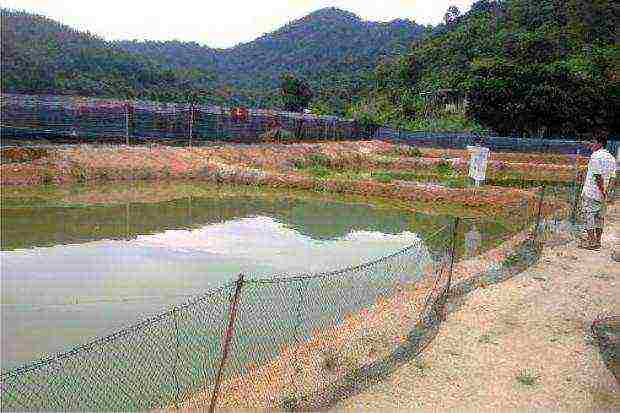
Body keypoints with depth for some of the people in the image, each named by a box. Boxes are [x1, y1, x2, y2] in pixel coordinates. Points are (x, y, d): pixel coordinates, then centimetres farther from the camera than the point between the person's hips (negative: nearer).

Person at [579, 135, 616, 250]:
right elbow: (612, 177, 11)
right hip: (602, 194, 8)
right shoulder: (611, 157, 12)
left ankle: (591, 241, -2)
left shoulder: (596, 156, -14)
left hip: (591, 191, -8)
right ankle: (597, 241, 18)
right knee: (600, 216, 13)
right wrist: (607, 190, 10)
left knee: (589, 216, -2)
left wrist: (602, 189, -14)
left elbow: (598, 175, -20)